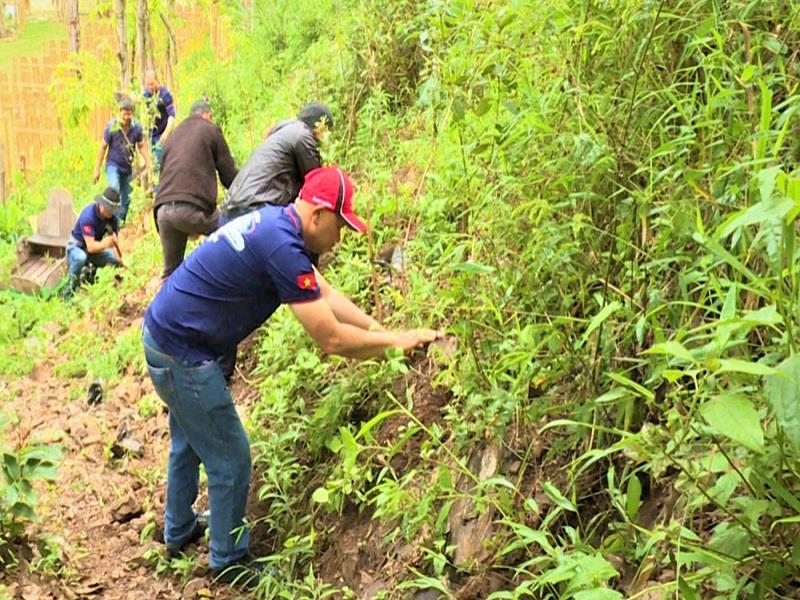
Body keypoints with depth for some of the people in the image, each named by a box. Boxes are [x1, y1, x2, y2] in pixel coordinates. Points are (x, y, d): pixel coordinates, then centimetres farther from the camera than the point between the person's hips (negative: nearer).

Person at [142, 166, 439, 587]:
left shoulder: (275, 222, 4)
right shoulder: (282, 247, -26)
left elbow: (326, 294, 11)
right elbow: (332, 339, -23)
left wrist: (382, 330, 4)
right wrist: (396, 342, -11)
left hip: (164, 334, 10)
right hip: (182, 354, -10)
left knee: (189, 441, 27)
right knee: (230, 460, 4)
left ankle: (178, 531, 46)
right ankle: (229, 560, 21)